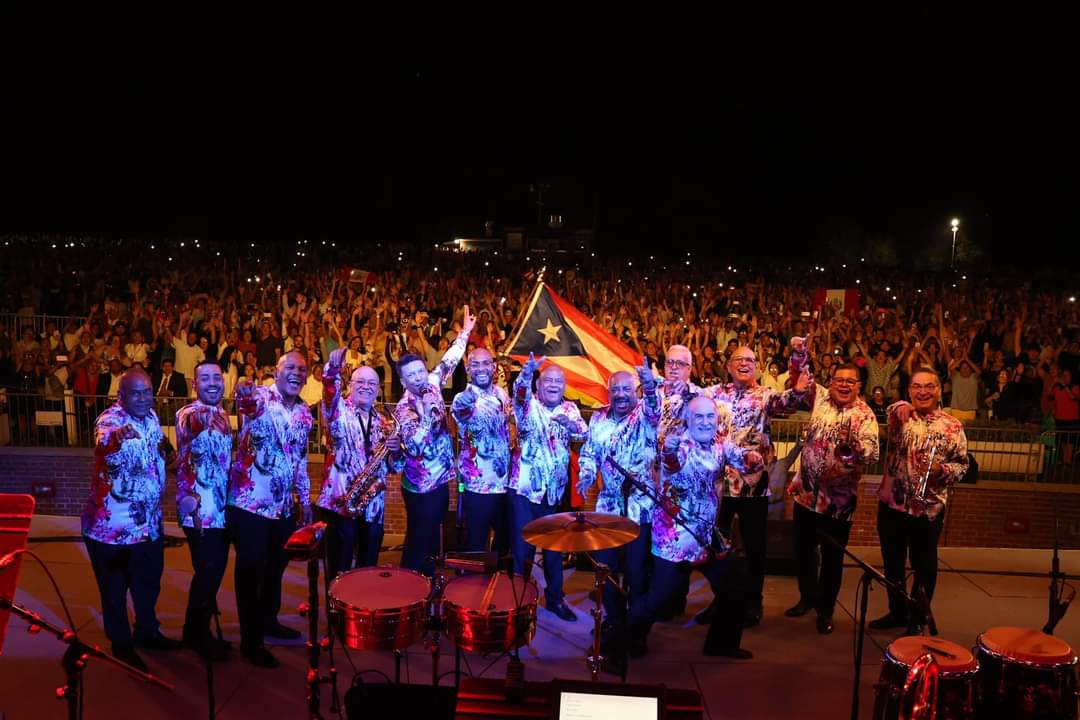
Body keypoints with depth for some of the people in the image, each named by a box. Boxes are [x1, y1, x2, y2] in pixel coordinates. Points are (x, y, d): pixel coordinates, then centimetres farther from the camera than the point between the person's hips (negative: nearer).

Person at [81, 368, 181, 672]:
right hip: (113, 523, -7)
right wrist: (116, 437, -68)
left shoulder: (151, 416, 2)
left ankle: (147, 631, 41)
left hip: (149, 520, 7)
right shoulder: (110, 419, -22)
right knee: (115, 587, 10)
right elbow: (103, 443, -48)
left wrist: (166, 450, 1)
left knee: (150, 581, 21)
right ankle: (121, 645, 27)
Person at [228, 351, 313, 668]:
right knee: (251, 570, 2)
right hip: (250, 501, -7)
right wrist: (243, 392, -62)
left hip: (284, 505, 7)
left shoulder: (304, 413, 9)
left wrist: (305, 501, 18)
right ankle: (250, 640, 13)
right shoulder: (260, 397, -11)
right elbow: (245, 398, -38)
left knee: (276, 565, 19)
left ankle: (267, 620, 39)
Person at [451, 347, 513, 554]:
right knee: (477, 543, 3)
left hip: (505, 482, 6)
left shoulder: (502, 394, 4)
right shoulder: (464, 398, -17)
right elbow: (460, 409, -44)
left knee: (506, 536, 19)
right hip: (478, 486, -6)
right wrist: (463, 403, -66)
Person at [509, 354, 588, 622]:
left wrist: (570, 424, -33)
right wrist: (526, 372, -48)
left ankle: (555, 598, 26)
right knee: (522, 545, 0)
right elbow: (519, 391, -26)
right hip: (525, 486, -3)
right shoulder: (528, 405, -2)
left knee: (555, 545, 11)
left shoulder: (570, 409, 6)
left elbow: (584, 433, -10)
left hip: (556, 489, 3)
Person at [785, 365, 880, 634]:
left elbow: (872, 454, -21)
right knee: (803, 550, 16)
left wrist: (851, 444, -38)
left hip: (839, 497, -4)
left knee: (832, 557, 8)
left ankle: (826, 609, 24)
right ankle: (808, 597, 37)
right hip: (806, 491, 4)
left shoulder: (864, 415, -11)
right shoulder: (820, 400, 2)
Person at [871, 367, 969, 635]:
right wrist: (899, 407, -40)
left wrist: (941, 469, -19)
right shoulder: (901, 416, 3)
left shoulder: (952, 426, -3)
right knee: (892, 562, 15)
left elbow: (962, 464, 0)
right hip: (891, 502, 3)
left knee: (924, 566, 8)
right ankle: (897, 612, 33)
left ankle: (918, 620, 24)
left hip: (928, 507, -3)